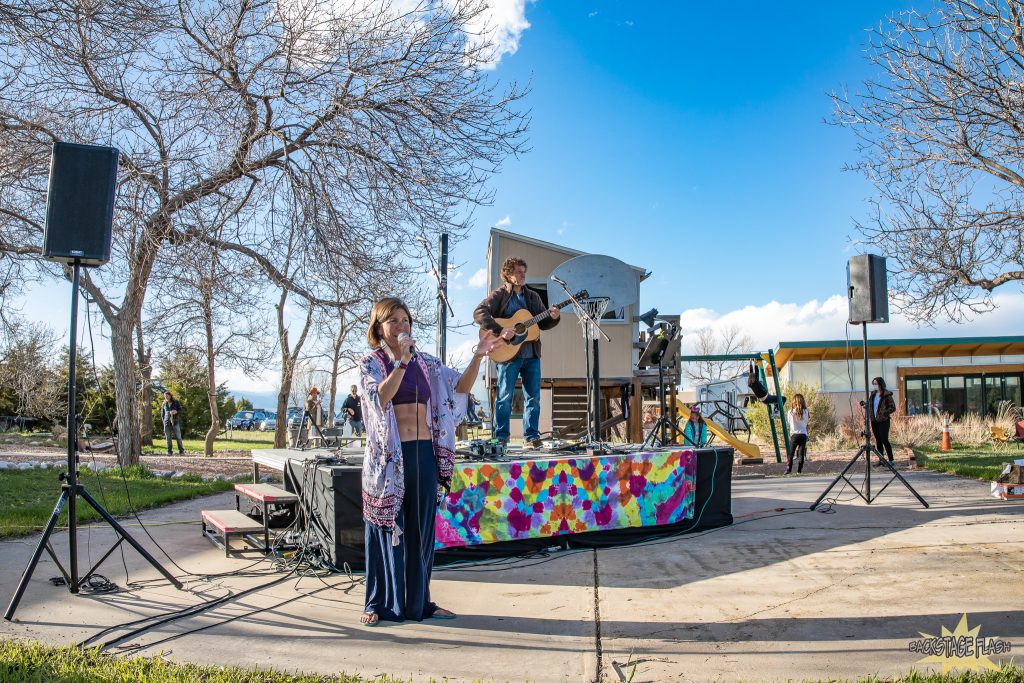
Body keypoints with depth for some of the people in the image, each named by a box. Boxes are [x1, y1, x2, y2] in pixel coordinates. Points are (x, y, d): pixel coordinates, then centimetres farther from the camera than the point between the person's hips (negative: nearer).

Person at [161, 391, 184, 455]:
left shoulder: (176, 402, 4)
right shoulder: (164, 404, 11)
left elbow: (180, 410, 3)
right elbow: (162, 413, 17)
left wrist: (176, 411, -17)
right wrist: (164, 420, 5)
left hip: (175, 421, -2)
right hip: (167, 423, 2)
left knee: (178, 437, -5)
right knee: (168, 437, 0)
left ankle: (181, 451, -1)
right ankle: (170, 451, 4)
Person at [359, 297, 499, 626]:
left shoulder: (425, 362, 12)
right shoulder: (371, 363, 0)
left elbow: (461, 386, 6)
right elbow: (381, 397, -18)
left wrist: (477, 356, -8)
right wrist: (402, 361, -23)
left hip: (424, 453, 4)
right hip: (389, 456, -4)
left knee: (420, 530, 10)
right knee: (387, 529, 3)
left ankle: (418, 602, 22)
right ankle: (379, 603, 17)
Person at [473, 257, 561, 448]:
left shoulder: (533, 296, 16)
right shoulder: (499, 295, -2)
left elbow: (543, 323, 16)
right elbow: (479, 313, -16)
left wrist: (553, 317, -6)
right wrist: (500, 330, -24)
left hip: (531, 355, 5)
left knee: (533, 396, 6)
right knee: (505, 396, -2)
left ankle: (532, 435, 15)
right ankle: (501, 437, 7)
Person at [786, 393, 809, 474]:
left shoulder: (790, 412, -7)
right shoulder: (805, 412, -3)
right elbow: (806, 423, 6)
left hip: (794, 435, -1)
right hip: (803, 434, 1)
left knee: (791, 453, 5)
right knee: (801, 453, 5)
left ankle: (788, 469, -1)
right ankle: (799, 470, 4)